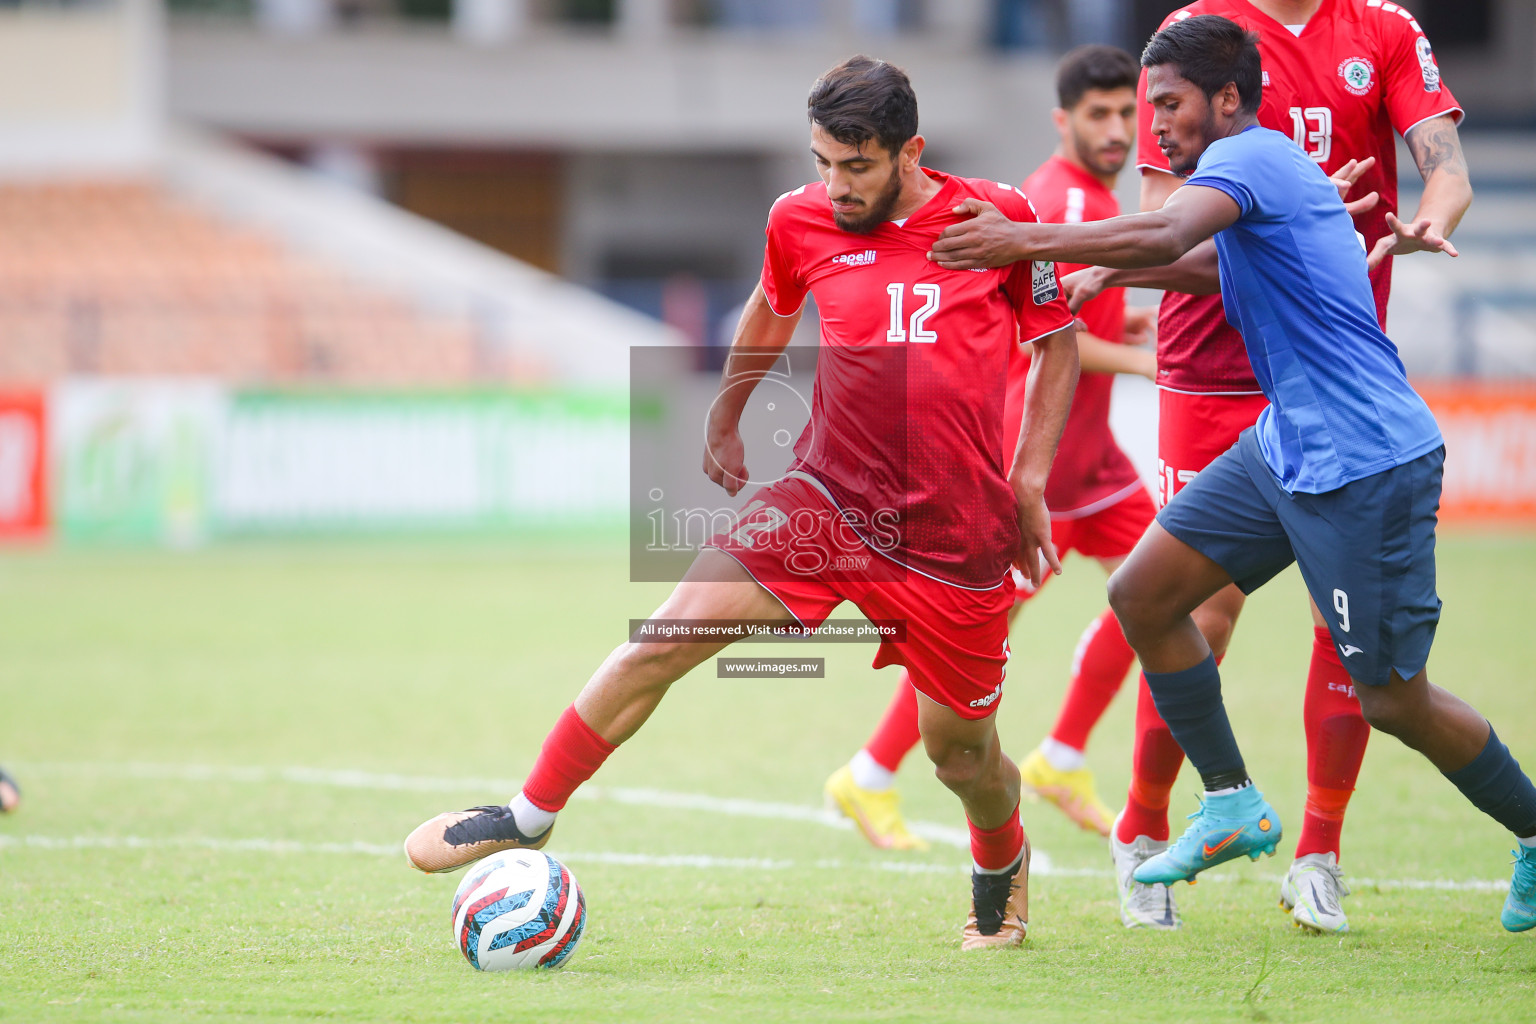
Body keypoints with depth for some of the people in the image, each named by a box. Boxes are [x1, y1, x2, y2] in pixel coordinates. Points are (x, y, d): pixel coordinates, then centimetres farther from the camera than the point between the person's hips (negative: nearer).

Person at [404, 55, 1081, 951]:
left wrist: (1030, 481, 3)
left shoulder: (998, 217, -6)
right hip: (828, 499, 1)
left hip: (957, 538, -1)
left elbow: (1060, 341, 8)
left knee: (959, 746, 8)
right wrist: (724, 423, 33)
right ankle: (530, 817, -3)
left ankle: (1004, 864, 43)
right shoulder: (801, 221, 1)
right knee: (667, 637, -16)